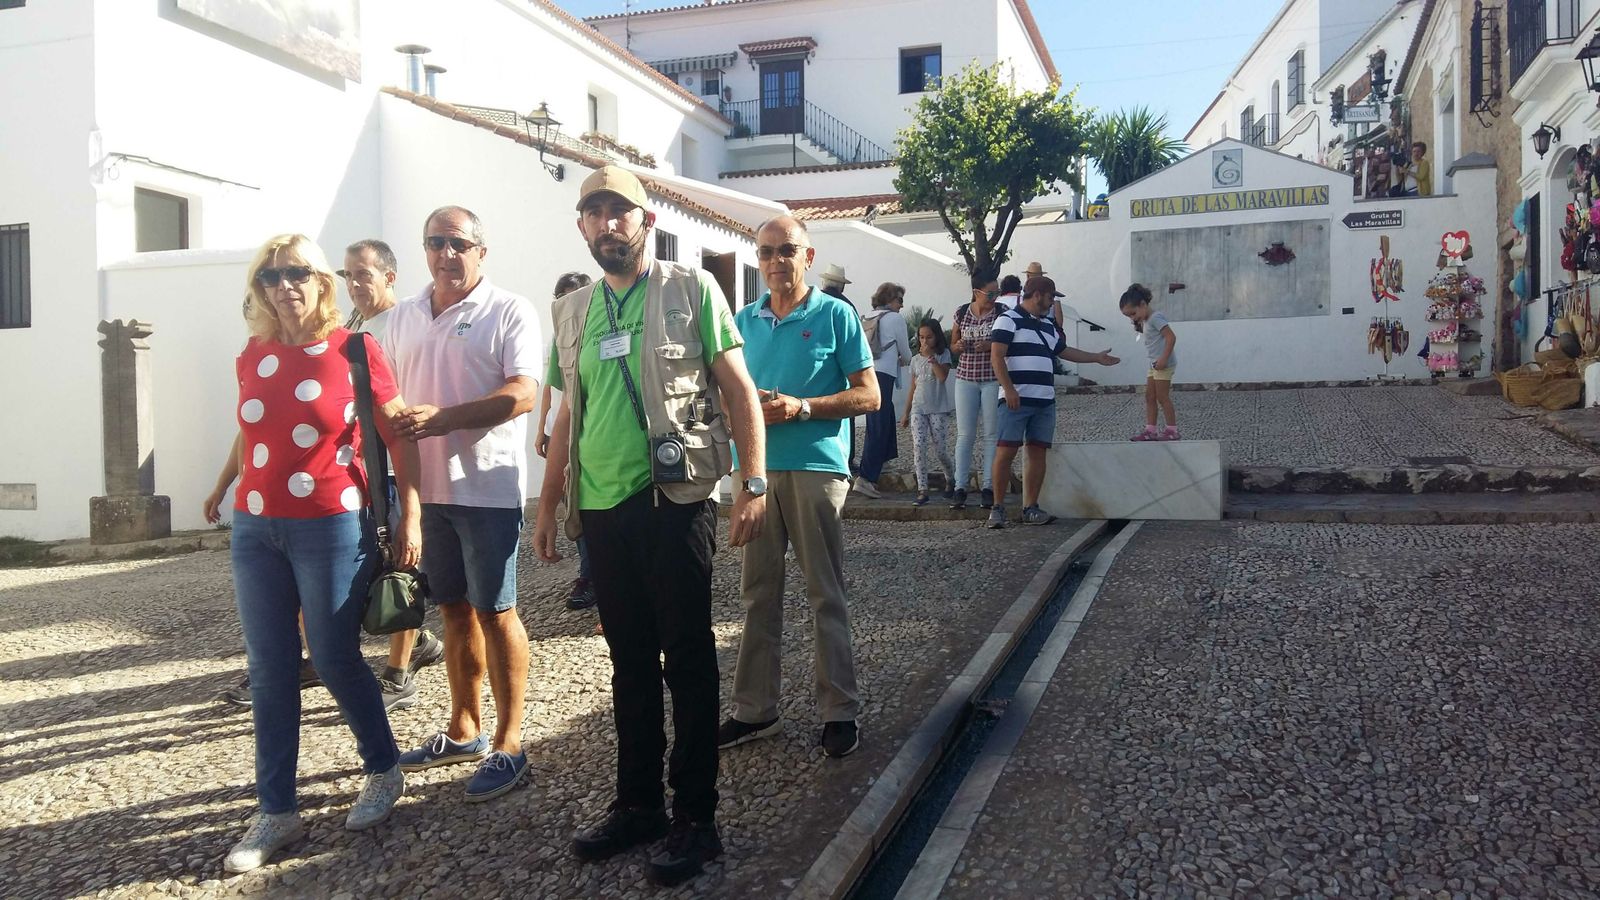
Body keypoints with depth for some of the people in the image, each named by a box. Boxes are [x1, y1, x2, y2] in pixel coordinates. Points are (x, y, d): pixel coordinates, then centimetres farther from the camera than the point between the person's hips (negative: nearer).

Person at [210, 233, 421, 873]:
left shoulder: (354, 351, -6)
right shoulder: (253, 356, 8)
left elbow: (400, 439, -4)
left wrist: (410, 518, -7)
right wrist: (229, 493, 22)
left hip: (332, 527, -5)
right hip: (255, 530, 5)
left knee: (334, 661, 3)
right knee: (269, 671, 8)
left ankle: (384, 770, 28)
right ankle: (276, 812, 18)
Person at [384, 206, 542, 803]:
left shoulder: (509, 311, -5)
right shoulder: (404, 318, 15)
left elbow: (523, 392, -16)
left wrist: (445, 417, -24)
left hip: (487, 487, -6)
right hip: (426, 487, 6)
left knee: (495, 613, -2)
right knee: (454, 608, 14)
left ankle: (508, 744, 8)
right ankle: (463, 730, 27)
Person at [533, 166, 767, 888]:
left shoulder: (692, 289, -1)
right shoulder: (571, 312, 13)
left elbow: (738, 389, -3)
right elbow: (568, 416, 18)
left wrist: (753, 483, -11)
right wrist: (548, 505, 16)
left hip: (675, 501, -5)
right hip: (602, 508, 5)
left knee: (688, 659, 2)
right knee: (630, 660, 13)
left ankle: (696, 817, 13)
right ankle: (638, 803, 26)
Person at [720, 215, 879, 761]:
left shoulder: (835, 316, 0)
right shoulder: (745, 320, 14)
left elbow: (869, 394, -3)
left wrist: (801, 407, -14)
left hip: (816, 466, -4)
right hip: (756, 469, 4)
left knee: (826, 594, 1)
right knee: (758, 593, 8)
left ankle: (840, 711, 10)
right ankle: (755, 709, 17)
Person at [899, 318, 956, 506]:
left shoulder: (943, 355, 1)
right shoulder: (916, 360, 11)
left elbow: (943, 377, -16)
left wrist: (932, 358, -16)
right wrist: (906, 414, 16)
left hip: (939, 409, -3)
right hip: (918, 408, 3)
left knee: (940, 450, -2)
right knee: (919, 446, -10)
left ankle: (950, 479, 28)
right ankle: (922, 490, -10)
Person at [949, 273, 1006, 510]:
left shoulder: (1003, 312, -2)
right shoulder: (961, 312, 4)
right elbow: (953, 345, 13)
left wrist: (991, 345, -19)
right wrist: (959, 346, -9)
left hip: (994, 379, -2)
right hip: (966, 378, 2)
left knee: (991, 434, 0)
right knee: (964, 434, 0)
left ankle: (988, 488, 5)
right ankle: (960, 489, 2)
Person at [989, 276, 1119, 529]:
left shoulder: (1048, 325, 21)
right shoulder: (1009, 320, -3)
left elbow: (1063, 351, 35)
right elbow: (996, 356, -11)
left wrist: (1096, 358, 38)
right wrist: (1009, 389, -20)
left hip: (1045, 401, 8)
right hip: (1016, 400, -8)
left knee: (1038, 452, 5)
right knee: (1005, 451, -9)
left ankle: (1030, 509, 8)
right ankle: (998, 508, -3)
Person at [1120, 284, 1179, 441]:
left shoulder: (1155, 318, -15)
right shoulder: (1145, 321, 15)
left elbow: (1171, 337, -21)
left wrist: (1163, 359, -25)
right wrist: (1139, 327, 6)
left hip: (1164, 364, -10)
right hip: (1155, 364, 10)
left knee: (1162, 397, -5)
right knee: (1149, 396, 8)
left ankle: (1172, 430, 3)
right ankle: (1151, 430, 10)